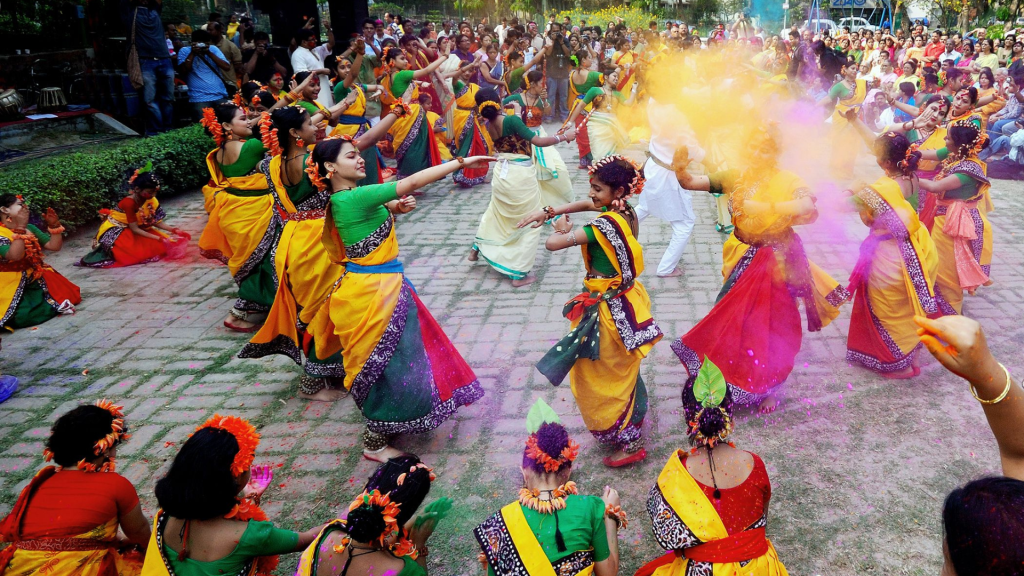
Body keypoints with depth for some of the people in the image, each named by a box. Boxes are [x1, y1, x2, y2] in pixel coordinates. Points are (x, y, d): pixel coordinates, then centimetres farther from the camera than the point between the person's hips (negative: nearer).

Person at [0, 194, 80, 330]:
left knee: (70, 296, -4)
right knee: (21, 316, -33)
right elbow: (14, 255, -32)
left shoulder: (30, 228, 8)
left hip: (37, 278, 7)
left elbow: (54, 246, 6)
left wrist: (54, 225, -8)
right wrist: (20, 228, -34)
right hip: (11, 284, -7)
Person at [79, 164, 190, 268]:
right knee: (138, 252, -28)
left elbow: (157, 222, -2)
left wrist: (174, 230, -19)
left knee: (160, 246, -10)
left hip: (138, 229, 7)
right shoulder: (129, 203, -27)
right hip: (115, 231, -7)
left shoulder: (151, 201, -8)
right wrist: (159, 239, -31)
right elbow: (135, 229, -26)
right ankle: (113, 250, -3)